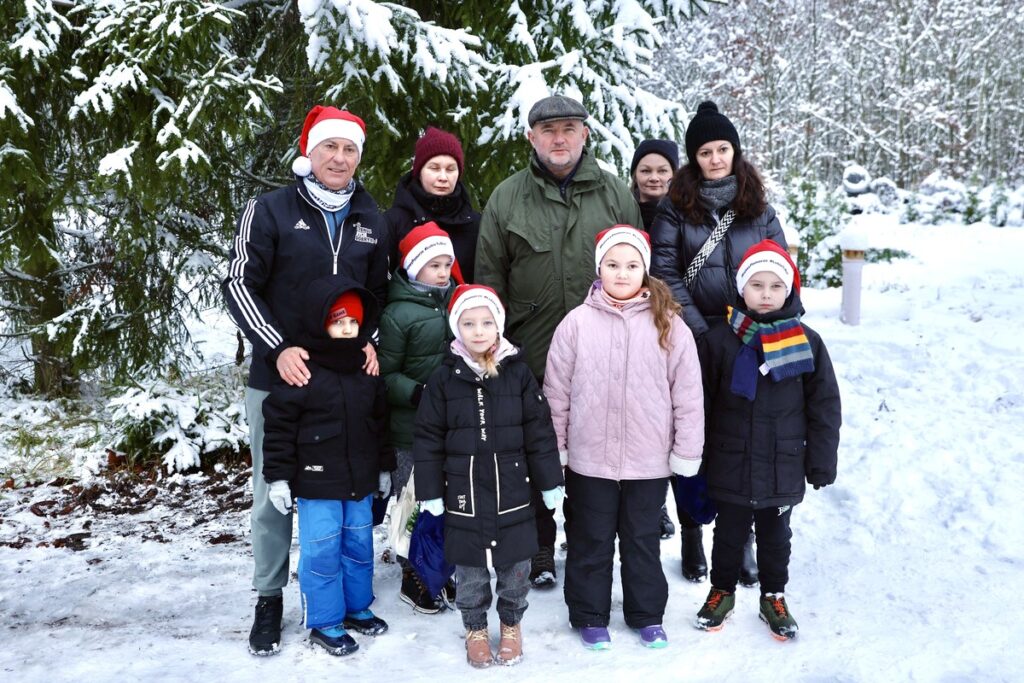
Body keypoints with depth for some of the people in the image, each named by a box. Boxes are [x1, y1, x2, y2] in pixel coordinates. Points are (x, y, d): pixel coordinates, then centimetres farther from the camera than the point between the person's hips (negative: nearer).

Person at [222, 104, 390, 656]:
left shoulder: (371, 221, 10)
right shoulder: (269, 210, -2)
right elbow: (240, 285, -4)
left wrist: (370, 341, 0)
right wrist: (279, 349, -15)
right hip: (278, 378, -3)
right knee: (273, 495, 5)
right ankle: (269, 598, 21)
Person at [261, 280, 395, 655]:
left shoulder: (368, 370, 5)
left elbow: (380, 422, 15)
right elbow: (278, 425, -11)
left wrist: (384, 467, 18)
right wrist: (278, 476, -11)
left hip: (360, 482, 6)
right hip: (316, 484, -6)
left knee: (359, 546, 16)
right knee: (322, 551, 1)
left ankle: (357, 606, 34)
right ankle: (325, 622, 16)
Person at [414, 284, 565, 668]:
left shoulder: (518, 373, -3)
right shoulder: (444, 378, -3)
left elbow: (539, 431, 1)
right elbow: (429, 438, 0)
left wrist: (549, 483, 2)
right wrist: (430, 491, -1)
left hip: (512, 491, 0)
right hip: (464, 492, 0)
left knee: (515, 567, 12)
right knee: (470, 570, 11)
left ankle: (511, 624, 35)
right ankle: (475, 628, 32)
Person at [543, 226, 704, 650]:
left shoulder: (669, 325, -3)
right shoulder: (577, 323, -5)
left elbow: (688, 393, -1)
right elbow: (557, 392, -1)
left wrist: (686, 452, -1)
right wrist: (555, 448, 0)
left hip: (649, 461, 1)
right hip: (589, 460, 0)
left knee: (643, 540, 16)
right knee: (590, 541, 13)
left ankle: (647, 616, 33)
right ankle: (590, 616, 29)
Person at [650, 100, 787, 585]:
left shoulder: (758, 208, 8)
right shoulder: (676, 208, 2)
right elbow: (665, 273, -6)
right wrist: (699, 329, -13)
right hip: (692, 342, -1)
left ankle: (742, 542, 19)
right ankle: (691, 537, 22)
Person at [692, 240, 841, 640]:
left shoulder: (806, 342, -5)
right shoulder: (721, 338, -7)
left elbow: (825, 407, 0)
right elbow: (702, 402, -1)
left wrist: (821, 463, 0)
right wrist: (697, 457, 1)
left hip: (783, 468, 1)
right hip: (730, 465, 0)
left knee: (775, 537, 17)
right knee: (728, 533, 15)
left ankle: (773, 597, 36)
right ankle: (722, 591, 35)